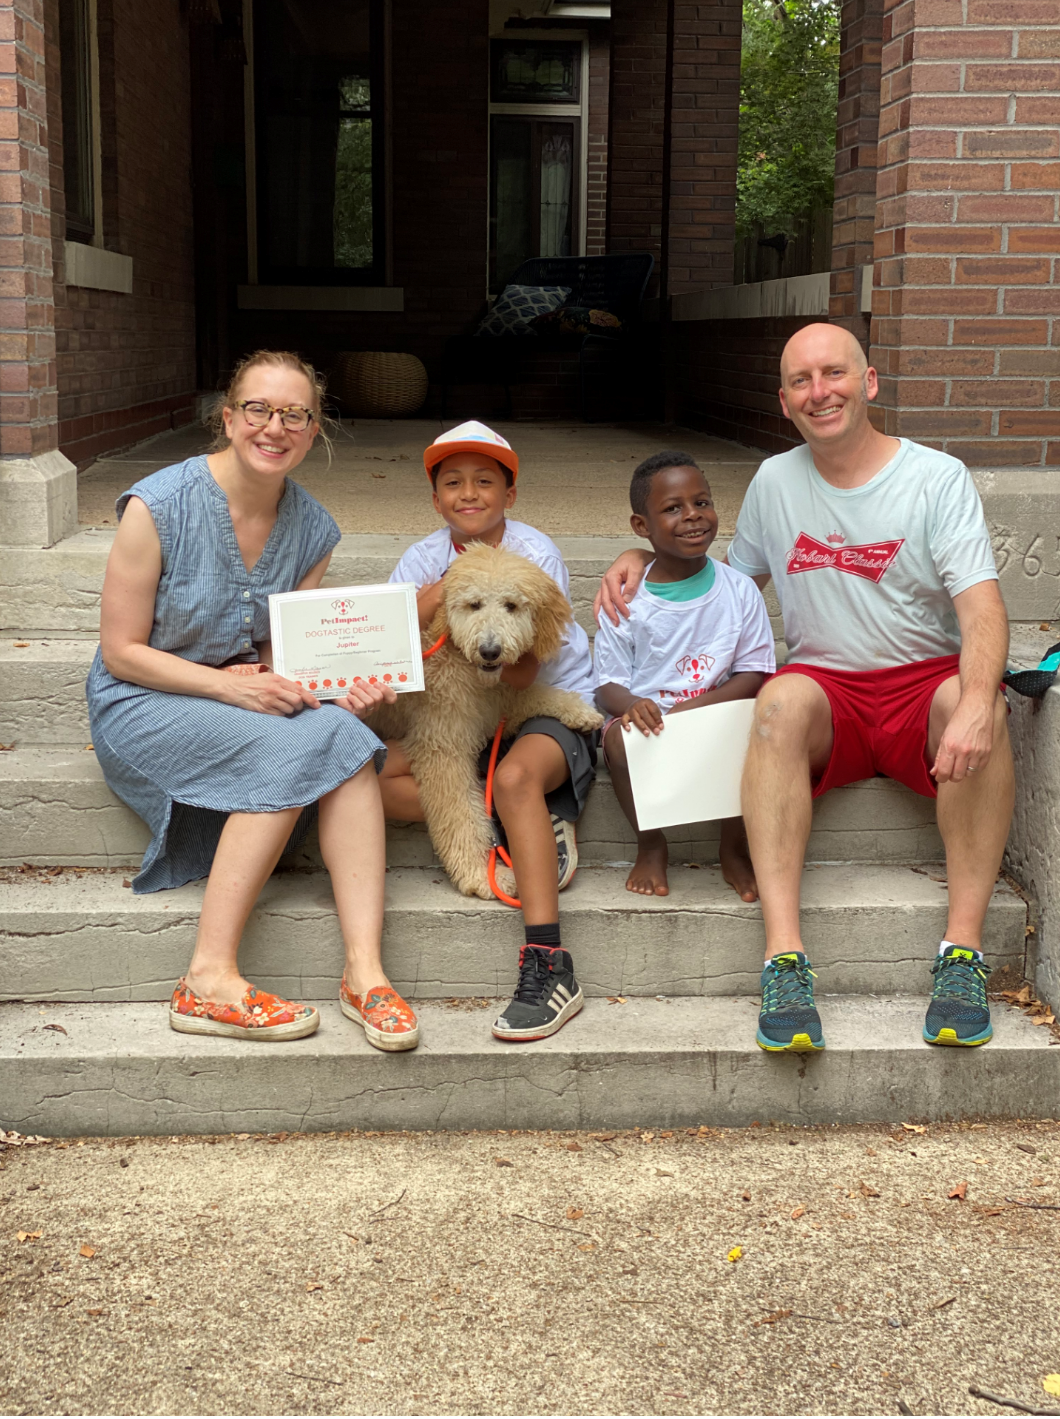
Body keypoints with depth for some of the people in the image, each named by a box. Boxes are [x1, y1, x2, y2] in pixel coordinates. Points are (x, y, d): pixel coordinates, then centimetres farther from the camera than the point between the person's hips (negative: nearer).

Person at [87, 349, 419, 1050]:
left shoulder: (311, 527, 1)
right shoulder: (159, 505, -14)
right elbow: (121, 652, -11)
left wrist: (342, 689, -15)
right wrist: (228, 685, -24)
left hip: (248, 695, 5)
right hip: (141, 704, -5)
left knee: (345, 736, -27)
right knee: (291, 749, -32)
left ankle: (365, 970, -32)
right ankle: (210, 980, -30)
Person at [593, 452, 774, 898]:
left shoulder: (739, 590, 2)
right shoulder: (626, 603, -1)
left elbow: (754, 672, -2)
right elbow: (607, 686, -1)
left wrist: (701, 705, -20)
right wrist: (631, 704, -25)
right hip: (649, 720, 0)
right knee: (620, 734, -33)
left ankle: (734, 848, -5)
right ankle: (651, 845, -6)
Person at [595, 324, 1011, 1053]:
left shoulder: (938, 478, -2)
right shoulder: (775, 481, 11)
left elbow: (983, 608, -14)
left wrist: (976, 701, -34)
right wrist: (646, 560, 7)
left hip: (926, 681, -1)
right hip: (829, 693, 2)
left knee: (979, 702, -36)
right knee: (784, 697, -34)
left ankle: (963, 950, -31)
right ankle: (784, 957, -40)